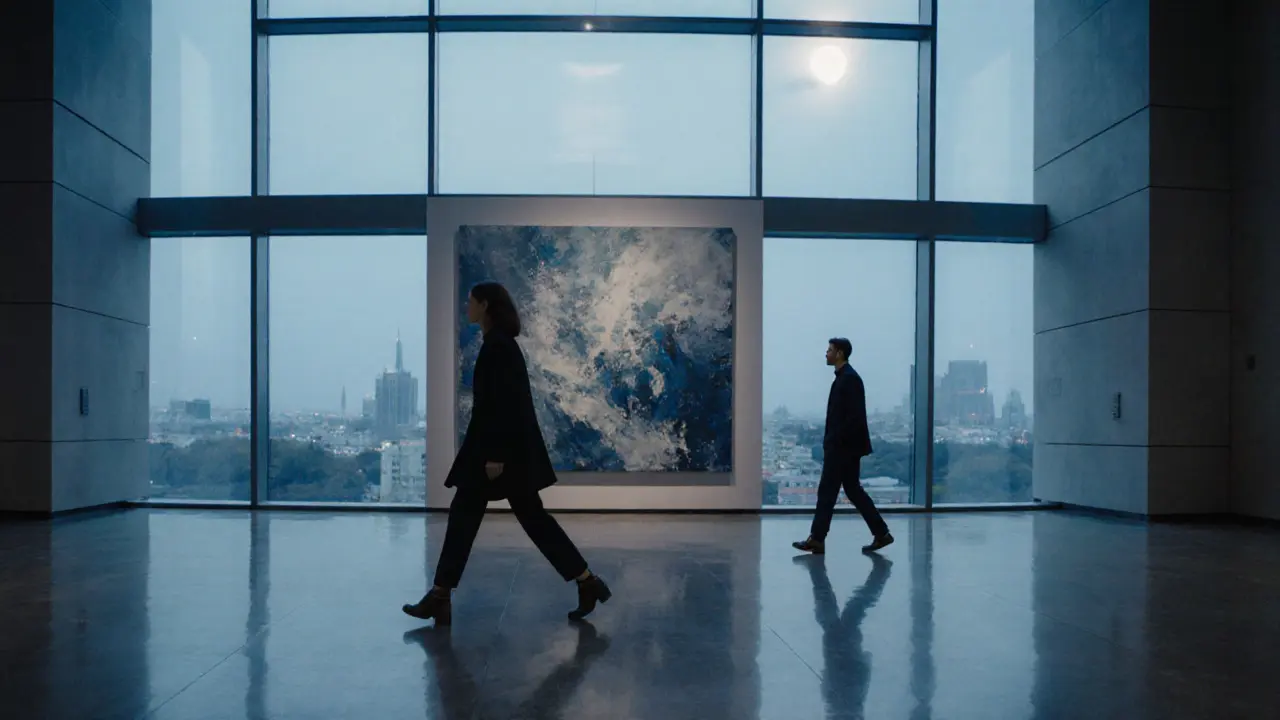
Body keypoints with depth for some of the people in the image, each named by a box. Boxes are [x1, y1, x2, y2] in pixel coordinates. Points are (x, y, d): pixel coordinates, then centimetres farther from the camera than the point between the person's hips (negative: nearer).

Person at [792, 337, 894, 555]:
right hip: (843, 446, 10)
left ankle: (816, 540, 2)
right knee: (853, 490, 12)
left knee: (827, 490, -4)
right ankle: (881, 533, 14)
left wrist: (836, 441, -19)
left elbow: (855, 416, -22)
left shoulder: (849, 378, -15)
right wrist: (832, 441, 15)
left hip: (843, 447, -10)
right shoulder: (844, 377, 15)